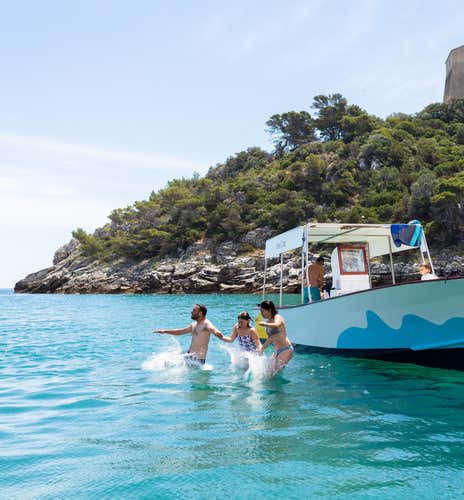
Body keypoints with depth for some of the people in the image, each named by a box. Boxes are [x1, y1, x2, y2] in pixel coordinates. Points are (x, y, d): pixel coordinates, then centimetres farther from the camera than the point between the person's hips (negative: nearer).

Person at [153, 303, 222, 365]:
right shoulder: (194, 325, 14)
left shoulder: (206, 324, -13)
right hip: (189, 355, 9)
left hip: (198, 359, -9)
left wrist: (217, 333, -61)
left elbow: (212, 328, -36)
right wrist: (164, 331, 28)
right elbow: (180, 331, 28)